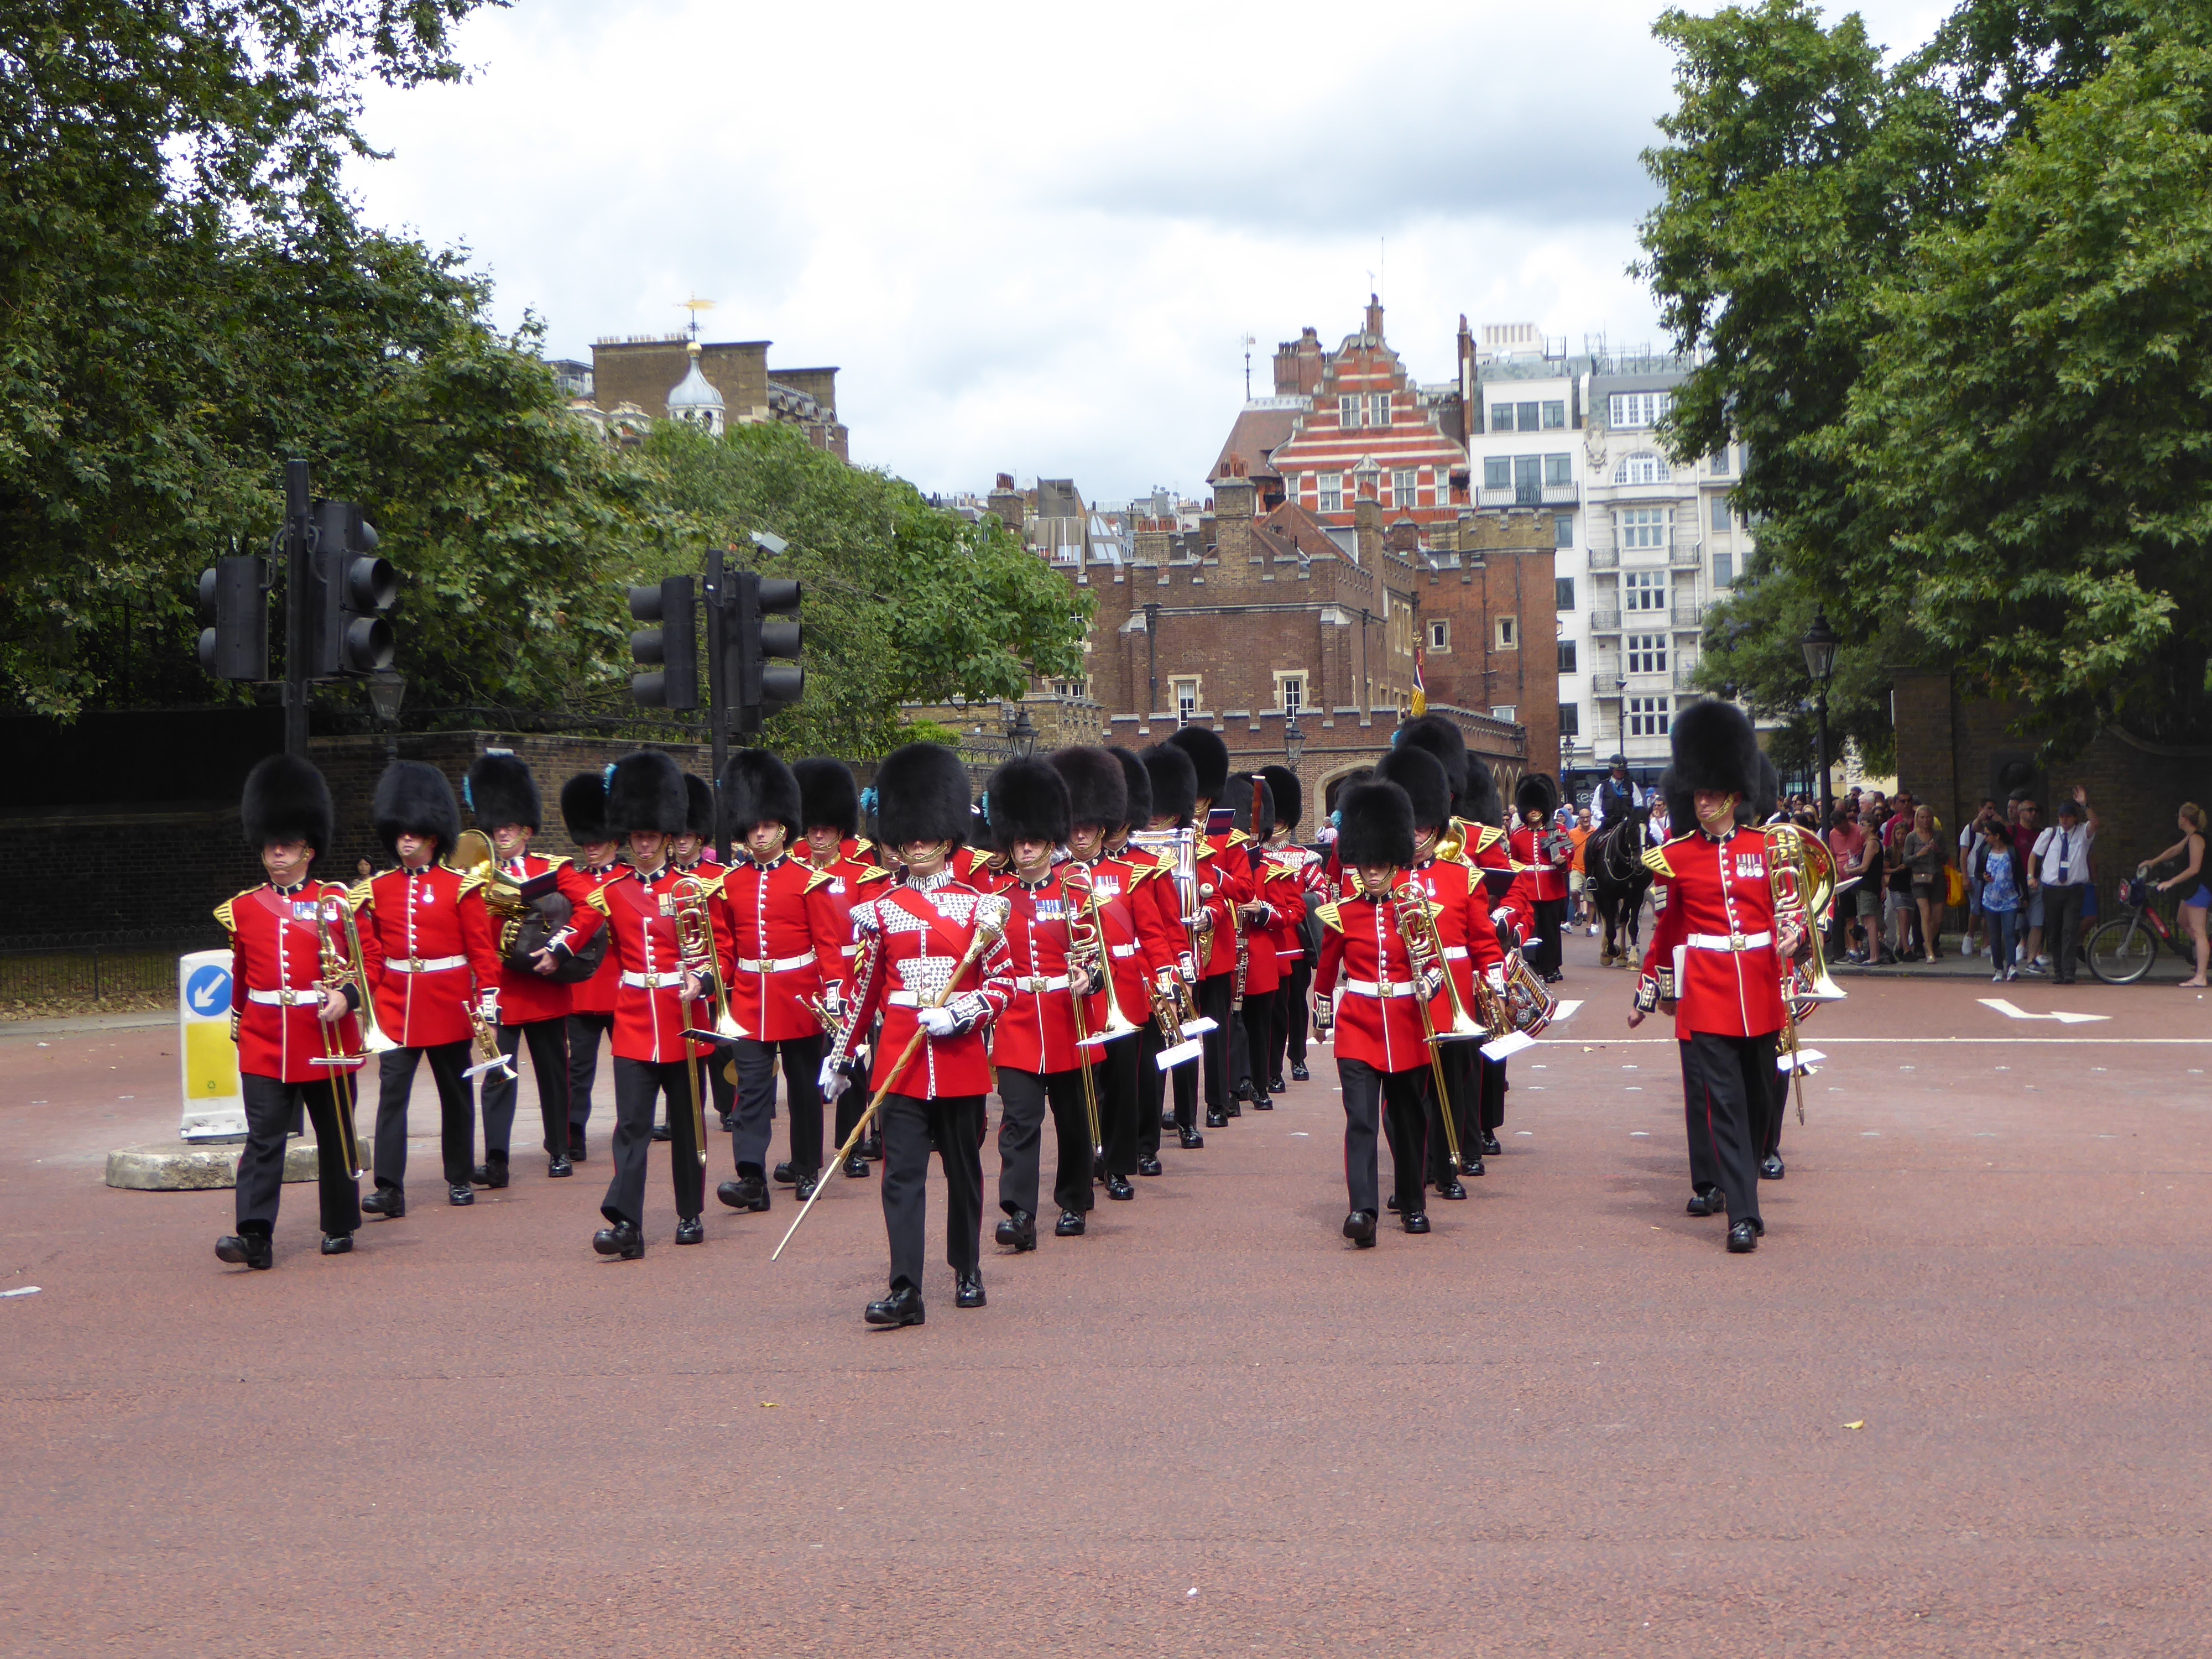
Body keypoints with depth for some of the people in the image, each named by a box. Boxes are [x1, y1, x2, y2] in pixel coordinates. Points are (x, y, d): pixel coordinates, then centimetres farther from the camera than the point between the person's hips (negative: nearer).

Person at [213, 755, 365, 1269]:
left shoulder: (337, 901, 0)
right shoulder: (244, 908, 7)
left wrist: (346, 996, -19)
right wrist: (241, 1023, 24)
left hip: (327, 1042, -1)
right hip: (264, 1045, 1)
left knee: (336, 1139, 10)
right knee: (263, 1139, -9)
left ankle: (340, 1227, 23)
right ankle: (255, 1237, -14)